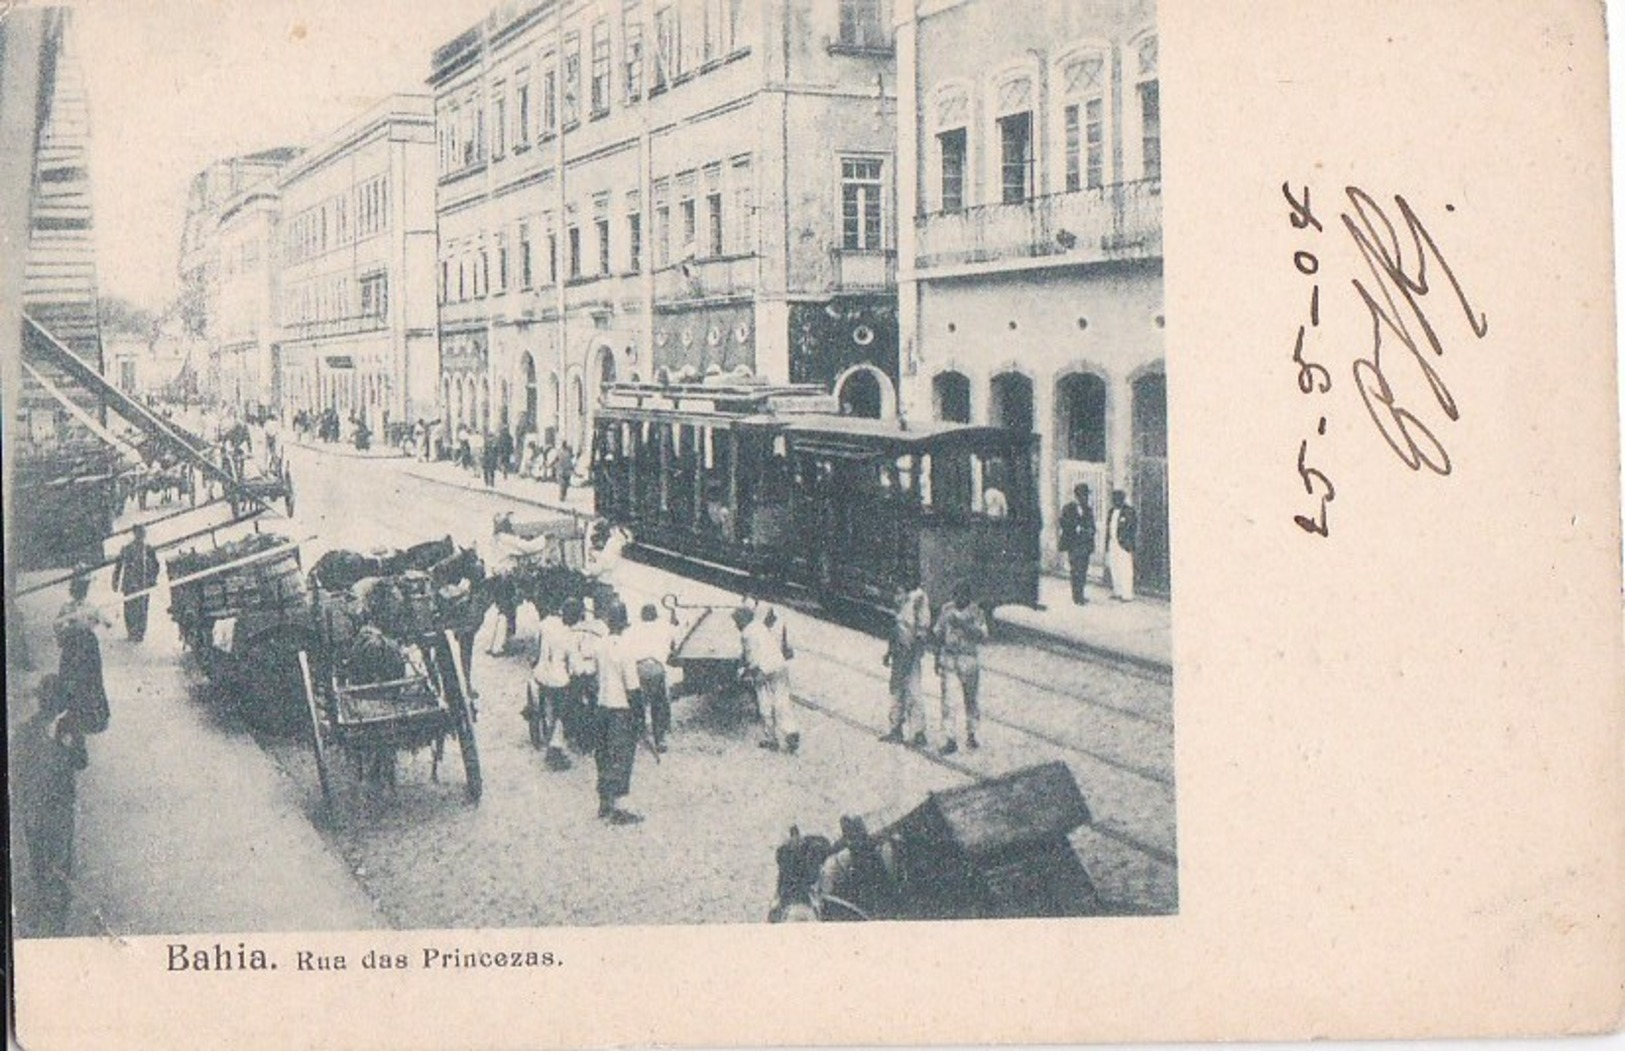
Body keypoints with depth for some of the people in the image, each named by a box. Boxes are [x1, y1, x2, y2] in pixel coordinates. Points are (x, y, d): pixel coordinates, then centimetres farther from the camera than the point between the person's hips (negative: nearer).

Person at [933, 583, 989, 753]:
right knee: (948, 700, -5)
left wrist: (964, 626, -26)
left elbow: (983, 636, -15)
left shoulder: (976, 611, -5)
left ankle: (971, 735, 28)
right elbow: (938, 634, 13)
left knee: (970, 699, 10)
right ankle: (950, 740, -2)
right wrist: (937, 659, 10)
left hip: (970, 661, -1)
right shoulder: (946, 609, 3)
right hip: (949, 659, 1)